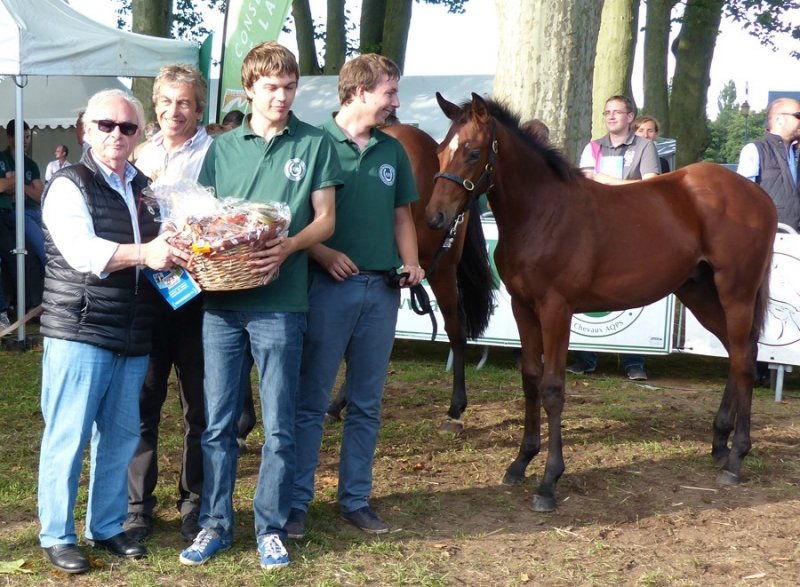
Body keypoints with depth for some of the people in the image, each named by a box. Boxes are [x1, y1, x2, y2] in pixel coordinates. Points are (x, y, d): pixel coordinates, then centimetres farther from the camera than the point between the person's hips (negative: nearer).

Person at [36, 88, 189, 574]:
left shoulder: (144, 188, 14)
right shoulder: (69, 185, -5)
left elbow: (163, 243, 21)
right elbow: (81, 251, -20)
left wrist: (178, 251, -1)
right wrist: (143, 253, -33)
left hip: (133, 335, 6)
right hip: (79, 331, -6)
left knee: (120, 435, 12)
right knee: (68, 437, 0)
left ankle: (107, 527, 24)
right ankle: (57, 535, 12)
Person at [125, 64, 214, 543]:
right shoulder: (144, 154, 12)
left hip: (196, 290, -4)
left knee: (200, 404, 6)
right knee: (142, 400, 8)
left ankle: (195, 505, 19)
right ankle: (137, 505, 18)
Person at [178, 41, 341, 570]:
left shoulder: (315, 143, 3)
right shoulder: (223, 147, 11)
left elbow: (325, 219, 1)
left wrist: (288, 247, -18)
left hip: (280, 302, -2)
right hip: (222, 297, 3)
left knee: (279, 426, 4)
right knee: (218, 422, 8)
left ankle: (272, 528, 17)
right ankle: (215, 524, 21)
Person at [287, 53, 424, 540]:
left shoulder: (393, 150, 11)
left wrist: (411, 263, 2)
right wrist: (324, 253, -20)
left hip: (381, 288, 5)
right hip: (329, 285, -5)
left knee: (367, 403, 11)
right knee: (311, 401, 1)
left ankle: (356, 498, 22)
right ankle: (298, 501, 10)